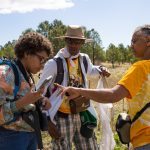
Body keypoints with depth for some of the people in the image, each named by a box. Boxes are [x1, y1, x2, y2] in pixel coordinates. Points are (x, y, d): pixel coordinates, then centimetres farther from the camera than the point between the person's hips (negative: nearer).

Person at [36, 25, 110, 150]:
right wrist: (47, 122, -11)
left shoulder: (84, 59, 2)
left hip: (82, 116, 6)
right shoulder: (54, 63, -15)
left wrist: (100, 71, 4)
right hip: (62, 117, -5)